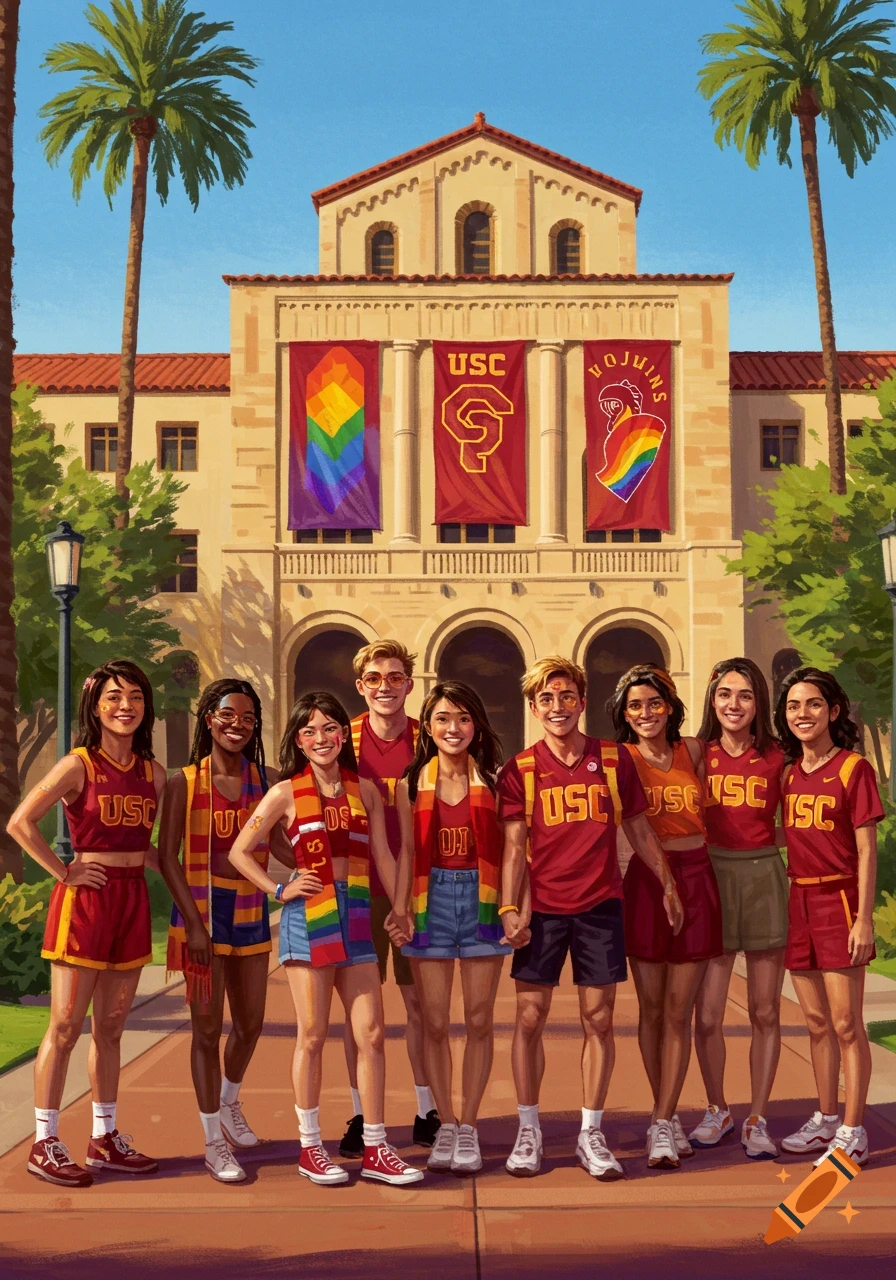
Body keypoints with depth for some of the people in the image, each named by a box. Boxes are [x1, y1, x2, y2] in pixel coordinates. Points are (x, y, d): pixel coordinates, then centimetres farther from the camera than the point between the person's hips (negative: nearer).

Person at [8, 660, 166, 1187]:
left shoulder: (152, 772, 8)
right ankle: (45, 1144, 10)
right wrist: (64, 873, -12)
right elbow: (20, 823, -14)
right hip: (84, 900, -5)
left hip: (133, 899, 6)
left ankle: (106, 1138, 23)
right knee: (66, 1027, 0)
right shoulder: (79, 765, -8)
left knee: (111, 1027, 13)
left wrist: (178, 867, 2)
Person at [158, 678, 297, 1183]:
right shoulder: (185, 782, -5)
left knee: (251, 1023, 13)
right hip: (202, 913, -3)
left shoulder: (267, 780, 3)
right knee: (208, 1027, 1)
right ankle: (214, 1141, 15)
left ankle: (229, 1103, 42)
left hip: (252, 914, 4)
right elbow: (167, 857, -8)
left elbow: (284, 846, 1)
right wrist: (193, 923, -15)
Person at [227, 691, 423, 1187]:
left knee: (371, 1034, 1)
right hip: (308, 919, -3)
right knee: (312, 1035, 2)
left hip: (357, 917, 3)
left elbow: (383, 856, 13)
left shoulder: (364, 790, 10)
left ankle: (375, 1149, 10)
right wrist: (279, 889, -5)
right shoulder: (286, 793, 1)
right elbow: (240, 851, 3)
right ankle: (310, 1147, 14)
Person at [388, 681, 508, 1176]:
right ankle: (446, 1125, 16)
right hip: (432, 899, 0)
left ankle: (469, 1127, 14)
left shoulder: (491, 781, 3)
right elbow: (407, 851, 4)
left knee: (479, 1020, 2)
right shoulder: (412, 785, 5)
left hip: (480, 899, 0)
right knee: (435, 1022, 2)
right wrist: (400, 906, -6)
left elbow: (507, 848, 2)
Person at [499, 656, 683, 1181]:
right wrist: (510, 909, -12)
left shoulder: (614, 760, 3)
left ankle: (592, 1135, 16)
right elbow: (514, 846, -3)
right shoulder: (520, 770, 0)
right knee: (530, 1018, 1)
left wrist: (668, 885, 12)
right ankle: (529, 1130, 15)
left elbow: (640, 829, 12)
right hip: (542, 908, -1)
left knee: (599, 1020, 4)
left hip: (600, 906, 1)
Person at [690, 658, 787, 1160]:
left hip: (764, 878, 0)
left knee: (765, 1011, 7)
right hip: (711, 878, 0)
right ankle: (717, 1109, 23)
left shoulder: (777, 758, 1)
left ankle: (757, 1119, 20)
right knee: (707, 1014, 0)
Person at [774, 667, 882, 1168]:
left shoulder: (853, 768, -8)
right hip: (798, 900, 6)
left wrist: (864, 919, -14)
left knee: (846, 1024, 0)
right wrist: (783, 906, 8)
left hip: (839, 901, -6)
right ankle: (826, 1120, 25)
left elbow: (867, 850, -9)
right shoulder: (788, 772, 9)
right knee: (817, 1023, 14)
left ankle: (853, 1132, 9)